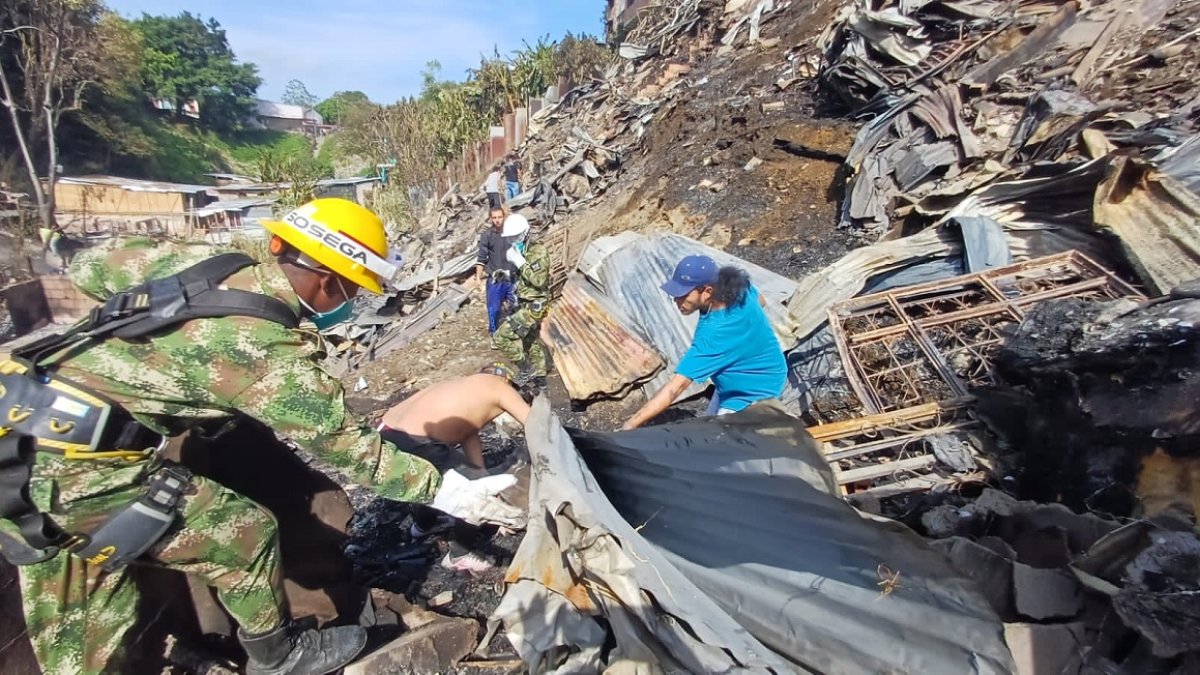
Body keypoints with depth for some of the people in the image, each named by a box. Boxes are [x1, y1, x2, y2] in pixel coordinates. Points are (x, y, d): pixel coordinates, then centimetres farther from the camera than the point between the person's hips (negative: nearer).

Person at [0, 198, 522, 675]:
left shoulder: (203, 260, 0)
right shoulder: (269, 348, -22)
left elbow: (91, 268, 15)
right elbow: (342, 444, -18)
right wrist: (444, 490, -12)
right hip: (72, 465, -9)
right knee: (243, 533, 4)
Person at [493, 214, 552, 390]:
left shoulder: (538, 251, -17)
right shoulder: (523, 252, 9)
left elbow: (539, 281, -28)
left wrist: (520, 263, -26)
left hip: (535, 306, -10)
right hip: (526, 304, 10)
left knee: (502, 336, -14)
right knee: (532, 341, 18)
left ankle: (526, 368, 1)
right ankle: (539, 378, 32)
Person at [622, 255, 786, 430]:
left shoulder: (715, 333, -41)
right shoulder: (739, 287, -18)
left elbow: (676, 387, -42)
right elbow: (761, 301, 9)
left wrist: (630, 425, -41)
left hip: (753, 394, -9)